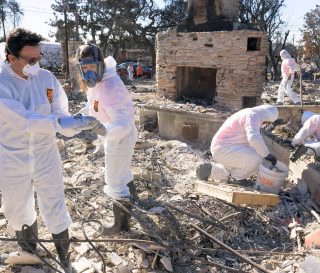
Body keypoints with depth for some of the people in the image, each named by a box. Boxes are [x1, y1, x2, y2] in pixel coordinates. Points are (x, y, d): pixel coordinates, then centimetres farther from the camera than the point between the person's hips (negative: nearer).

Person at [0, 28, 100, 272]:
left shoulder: (47, 78, -8)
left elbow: (60, 112, -7)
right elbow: (24, 120, -30)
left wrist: (74, 124, -29)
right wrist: (62, 123, -39)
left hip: (46, 156, 1)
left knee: (55, 209, 10)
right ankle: (28, 252, 50)